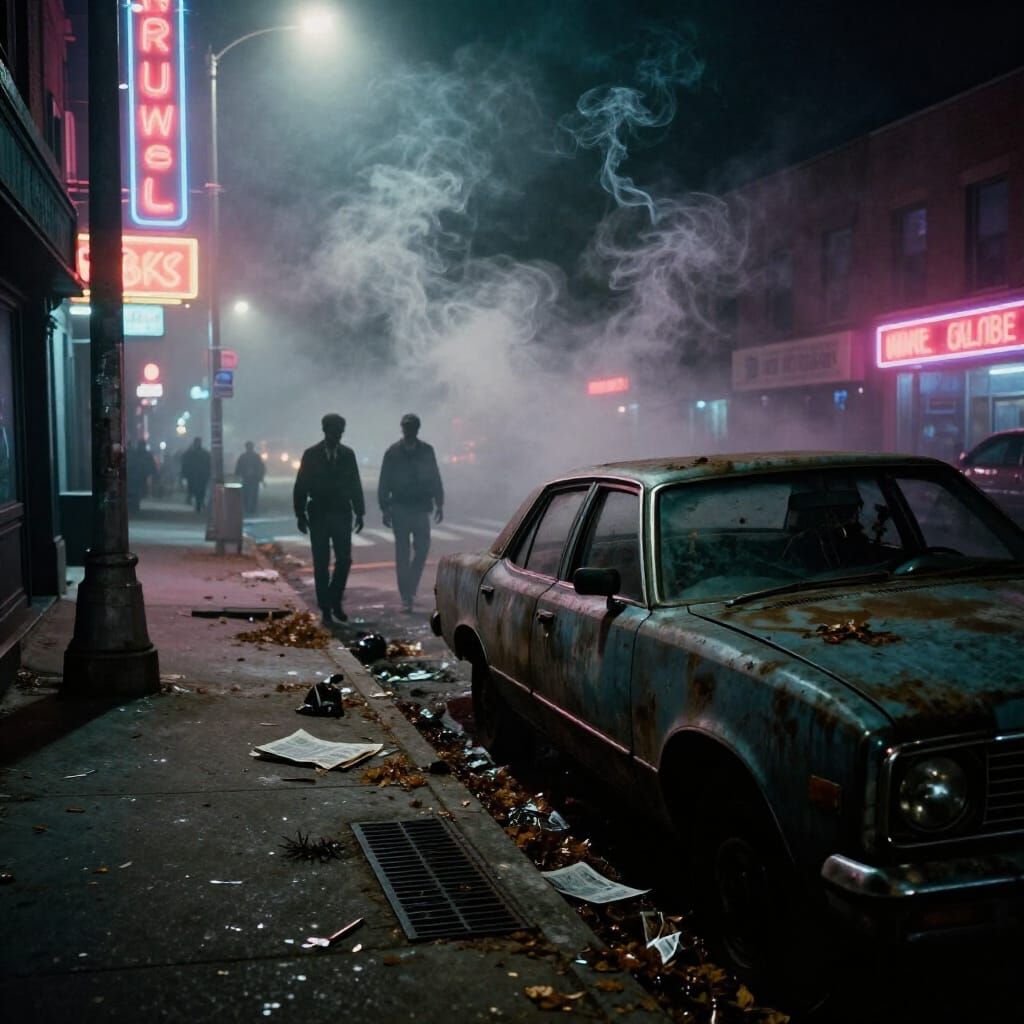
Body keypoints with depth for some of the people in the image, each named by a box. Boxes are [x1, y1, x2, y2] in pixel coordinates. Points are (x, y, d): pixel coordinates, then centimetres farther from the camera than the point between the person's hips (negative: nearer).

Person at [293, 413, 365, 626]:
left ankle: (335, 601, 16)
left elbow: (355, 485, 7)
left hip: (342, 515, 2)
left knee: (344, 560, -3)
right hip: (318, 515, -2)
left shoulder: (348, 454, 4)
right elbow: (301, 486, 0)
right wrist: (301, 514, -5)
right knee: (321, 564, 1)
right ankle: (326, 609, 7)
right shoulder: (311, 454, -1)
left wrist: (359, 513, 4)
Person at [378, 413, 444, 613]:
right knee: (402, 553, 0)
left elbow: (435, 479, 8)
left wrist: (439, 504, 5)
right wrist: (385, 508, -5)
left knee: (422, 549, -2)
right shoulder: (393, 452, 0)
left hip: (421, 508, 2)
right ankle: (406, 597, 3)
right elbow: (384, 483, 0)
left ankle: (410, 589, 18)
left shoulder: (426, 451, 4)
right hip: (400, 509, -1)